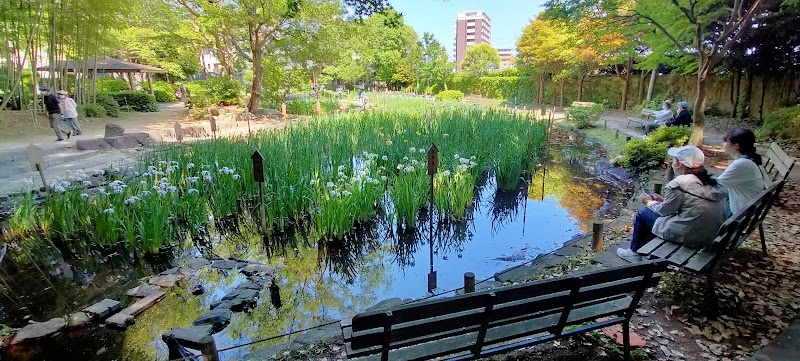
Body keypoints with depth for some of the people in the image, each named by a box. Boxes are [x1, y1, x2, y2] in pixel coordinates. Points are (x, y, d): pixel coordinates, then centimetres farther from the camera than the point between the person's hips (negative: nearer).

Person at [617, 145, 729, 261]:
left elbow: (664, 210, -7)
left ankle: (634, 252, 27)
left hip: (690, 236, -8)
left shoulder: (679, 184, -18)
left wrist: (649, 202, 11)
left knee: (643, 213, 10)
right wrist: (663, 200, 19)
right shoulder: (710, 182, 5)